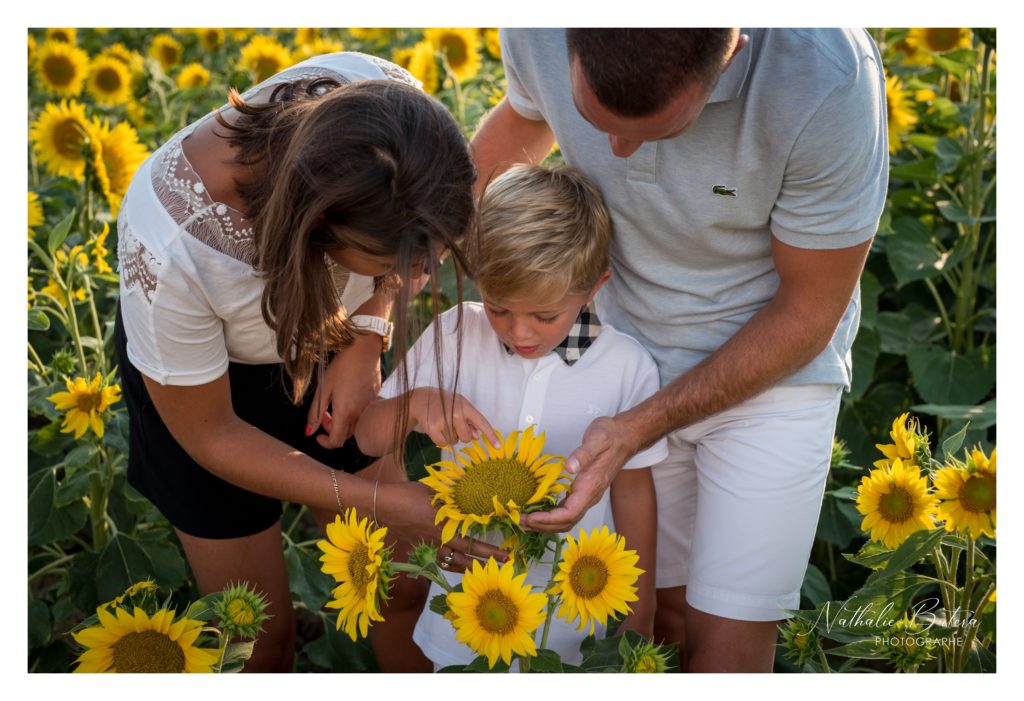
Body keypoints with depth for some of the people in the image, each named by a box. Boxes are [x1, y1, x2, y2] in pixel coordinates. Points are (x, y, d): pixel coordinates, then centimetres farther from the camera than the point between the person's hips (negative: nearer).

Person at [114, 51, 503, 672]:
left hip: (331, 343, 3)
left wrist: (367, 339, -17)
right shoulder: (168, 251, -42)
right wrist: (380, 499, -23)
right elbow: (210, 435, -21)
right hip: (210, 377, -3)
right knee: (262, 637, 8)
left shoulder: (391, 102, -33)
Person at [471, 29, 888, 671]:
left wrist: (640, 429, -23)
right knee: (663, 612, 14)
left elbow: (808, 312, -19)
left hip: (774, 364, -3)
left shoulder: (827, 80, -33)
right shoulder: (540, 34, -21)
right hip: (627, 348, 3)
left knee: (725, 653, -4)